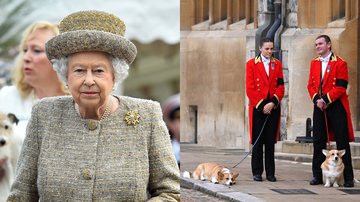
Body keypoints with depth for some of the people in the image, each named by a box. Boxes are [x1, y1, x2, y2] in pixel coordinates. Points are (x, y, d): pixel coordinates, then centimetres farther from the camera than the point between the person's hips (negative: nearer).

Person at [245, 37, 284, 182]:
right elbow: (250, 88, -4)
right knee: (258, 141, 0)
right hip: (257, 108, -2)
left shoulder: (277, 64, 10)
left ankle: (270, 173, 9)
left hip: (273, 107, 2)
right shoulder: (251, 64, 1)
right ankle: (257, 172, 6)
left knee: (271, 141, 4)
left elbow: (280, 86, 4)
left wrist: (273, 103, -10)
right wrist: (261, 105, -10)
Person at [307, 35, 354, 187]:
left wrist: (325, 99, -17)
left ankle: (348, 178, 2)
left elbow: (341, 88, -12)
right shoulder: (314, 63, 12)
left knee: (342, 142, -2)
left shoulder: (340, 64, -6)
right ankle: (317, 176, 12)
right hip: (319, 107, 5)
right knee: (318, 142, 6)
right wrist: (317, 100, -8)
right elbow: (311, 85, 9)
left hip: (336, 107, -5)